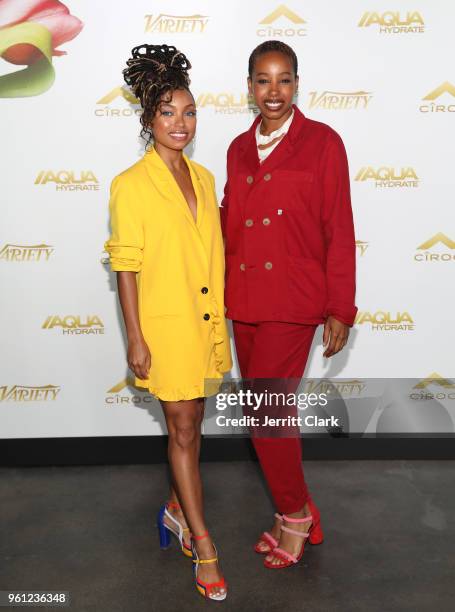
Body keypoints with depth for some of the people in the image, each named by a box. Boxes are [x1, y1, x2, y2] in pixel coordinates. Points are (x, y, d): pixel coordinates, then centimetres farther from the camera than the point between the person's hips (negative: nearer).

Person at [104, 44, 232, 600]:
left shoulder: (203, 177, 8)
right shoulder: (130, 185, -9)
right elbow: (127, 267, -10)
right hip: (165, 324, -5)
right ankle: (202, 543, 17)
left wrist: (221, 319, 13)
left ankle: (178, 510, 37)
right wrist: (135, 340, -12)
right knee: (183, 429, 3)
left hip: (207, 321, 5)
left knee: (190, 423, 16)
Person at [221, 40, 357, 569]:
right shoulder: (239, 149, 12)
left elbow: (339, 231, -5)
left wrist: (340, 310, -7)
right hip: (243, 301, 6)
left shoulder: (322, 143, -3)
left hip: (293, 300, -6)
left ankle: (295, 514, 18)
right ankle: (296, 516, 31)